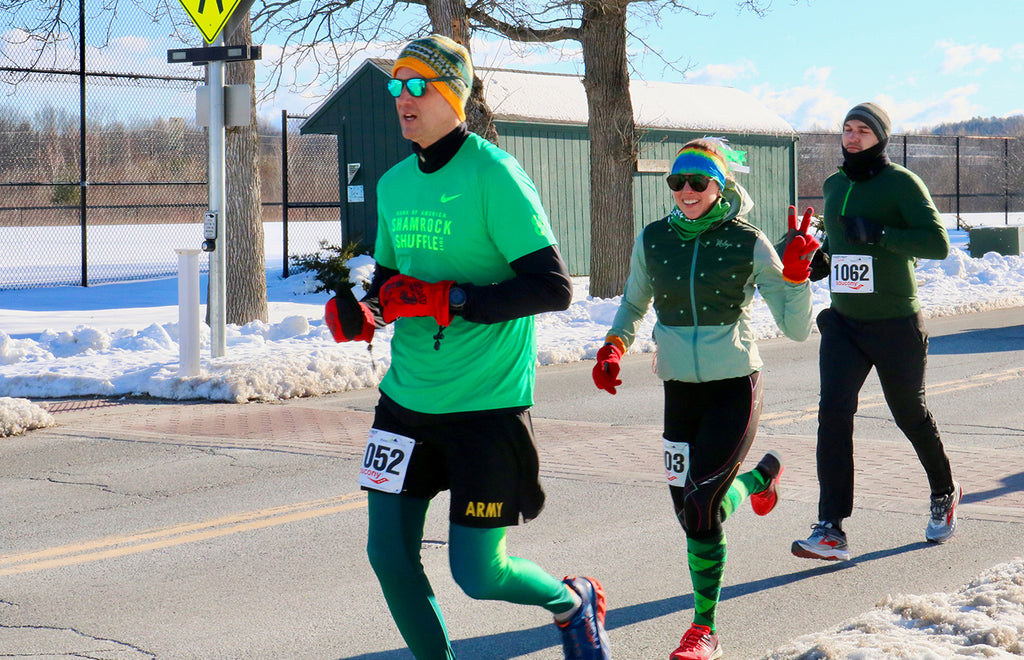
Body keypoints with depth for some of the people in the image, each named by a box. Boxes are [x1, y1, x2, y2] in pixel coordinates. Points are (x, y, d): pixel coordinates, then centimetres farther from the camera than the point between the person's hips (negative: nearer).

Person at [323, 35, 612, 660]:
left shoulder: (494, 174, -13)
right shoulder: (393, 184, 9)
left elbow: (553, 287, -19)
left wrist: (447, 299, -25)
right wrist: (359, 312, -1)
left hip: (488, 404, -6)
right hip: (406, 398, 6)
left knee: (478, 573, 0)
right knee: (389, 555, 3)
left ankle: (573, 601, 31)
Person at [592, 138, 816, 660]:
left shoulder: (749, 244, -7)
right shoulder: (653, 241, 2)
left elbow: (796, 329, -4)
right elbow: (633, 305, 19)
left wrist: (796, 270, -17)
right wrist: (613, 346, 2)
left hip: (735, 387, -4)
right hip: (680, 389, 4)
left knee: (700, 506, -16)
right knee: (691, 512, 8)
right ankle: (760, 476, 42)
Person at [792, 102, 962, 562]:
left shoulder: (901, 183, -10)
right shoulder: (834, 186, 10)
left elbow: (937, 243, -20)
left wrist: (878, 234, -28)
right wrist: (823, 258, 7)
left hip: (896, 325, -4)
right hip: (843, 321, 4)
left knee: (910, 414, 12)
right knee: (833, 412, -13)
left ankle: (944, 495, 40)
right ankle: (831, 530, -16)